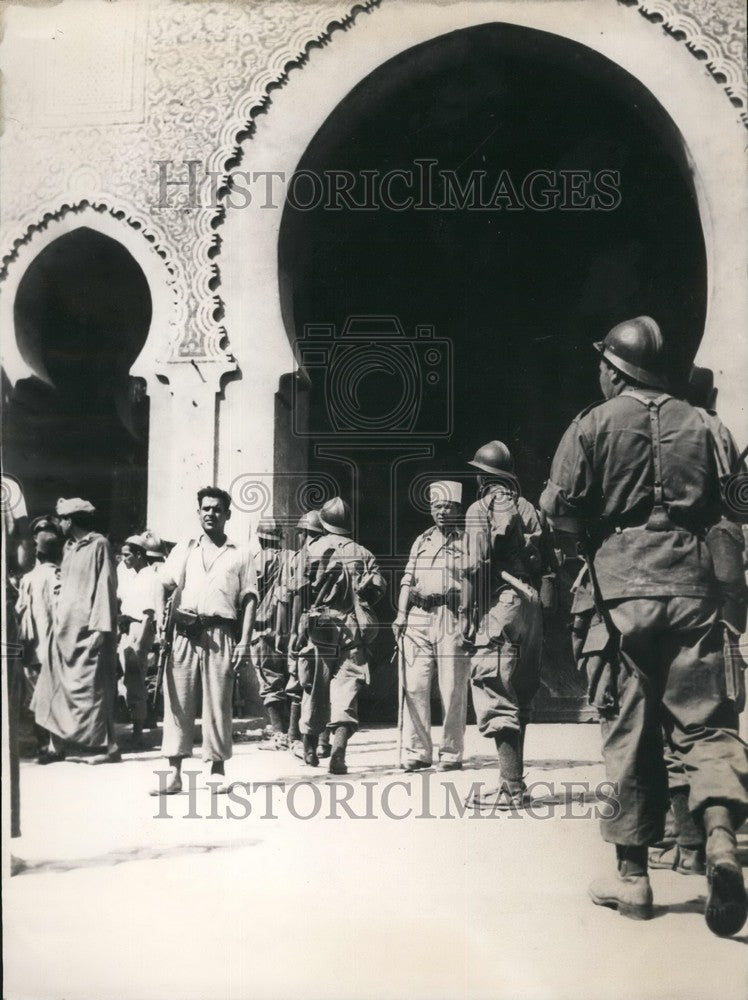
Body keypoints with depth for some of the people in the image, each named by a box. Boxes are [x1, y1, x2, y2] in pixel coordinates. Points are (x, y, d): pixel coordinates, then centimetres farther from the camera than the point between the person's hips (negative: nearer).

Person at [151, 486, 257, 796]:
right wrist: (161, 619, -6)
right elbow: (164, 585, 11)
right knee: (177, 700, -1)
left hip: (220, 634, -2)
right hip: (183, 632, 2)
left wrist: (245, 640, -3)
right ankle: (174, 772, 3)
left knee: (218, 703, -1)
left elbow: (249, 599, 7)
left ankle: (218, 770, 8)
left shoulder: (240, 555, 12)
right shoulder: (183, 550, 17)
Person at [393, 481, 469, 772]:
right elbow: (408, 580, 18)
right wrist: (401, 615, 7)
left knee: (452, 689, -3)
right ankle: (418, 751, 7)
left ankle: (451, 753, 5)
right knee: (413, 685, -1)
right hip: (418, 618, 4)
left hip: (452, 619, -4)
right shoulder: (422, 541, 20)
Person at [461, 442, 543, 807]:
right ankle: (514, 782, 21)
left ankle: (511, 788, -12)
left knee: (496, 699, -7)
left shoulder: (481, 510, -2)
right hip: (530, 605, 8)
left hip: (499, 607, -8)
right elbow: (540, 560, 14)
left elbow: (477, 567, -12)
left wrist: (469, 619, -9)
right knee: (517, 699, 15)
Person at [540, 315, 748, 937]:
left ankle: (632, 875, 10)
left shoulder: (593, 425, 1)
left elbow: (560, 510, -5)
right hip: (690, 583, 2)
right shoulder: (695, 423, 11)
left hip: (624, 588, -2)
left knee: (630, 728, 5)